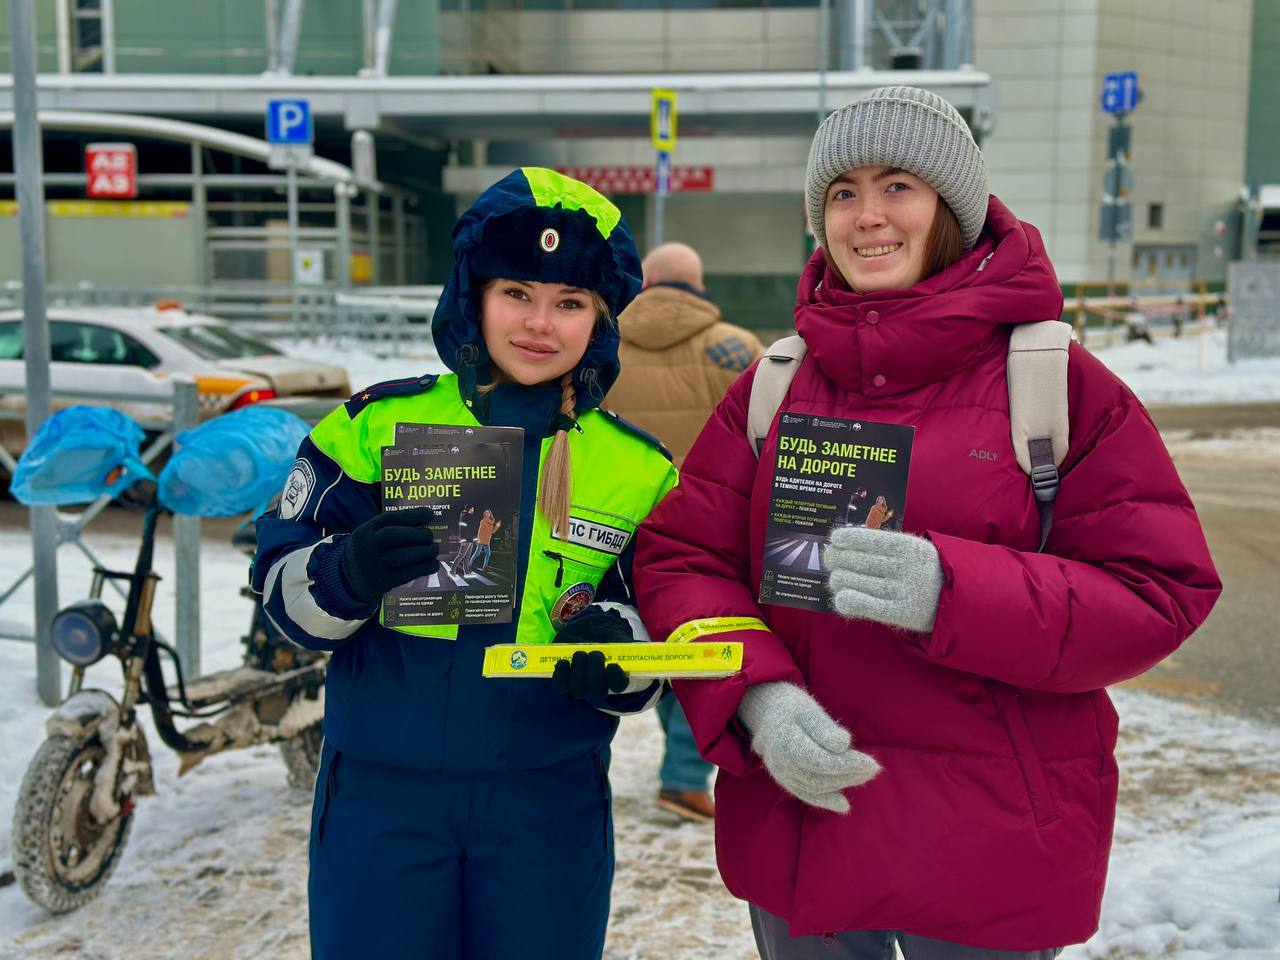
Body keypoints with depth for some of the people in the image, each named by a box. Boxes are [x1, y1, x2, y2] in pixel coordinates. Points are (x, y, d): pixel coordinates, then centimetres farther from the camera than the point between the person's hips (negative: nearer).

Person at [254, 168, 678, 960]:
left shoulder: (639, 469, 2)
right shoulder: (379, 425, -1)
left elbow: (665, 641, 5)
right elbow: (283, 588, -1)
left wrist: (614, 649, -17)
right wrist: (347, 577, -23)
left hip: (550, 802, 1)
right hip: (380, 790, -1)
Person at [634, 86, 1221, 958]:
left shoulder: (1059, 381, -6)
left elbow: (1160, 594, -10)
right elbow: (678, 558, -1)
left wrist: (952, 591, -25)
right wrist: (754, 692, -19)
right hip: (795, 817, 3)